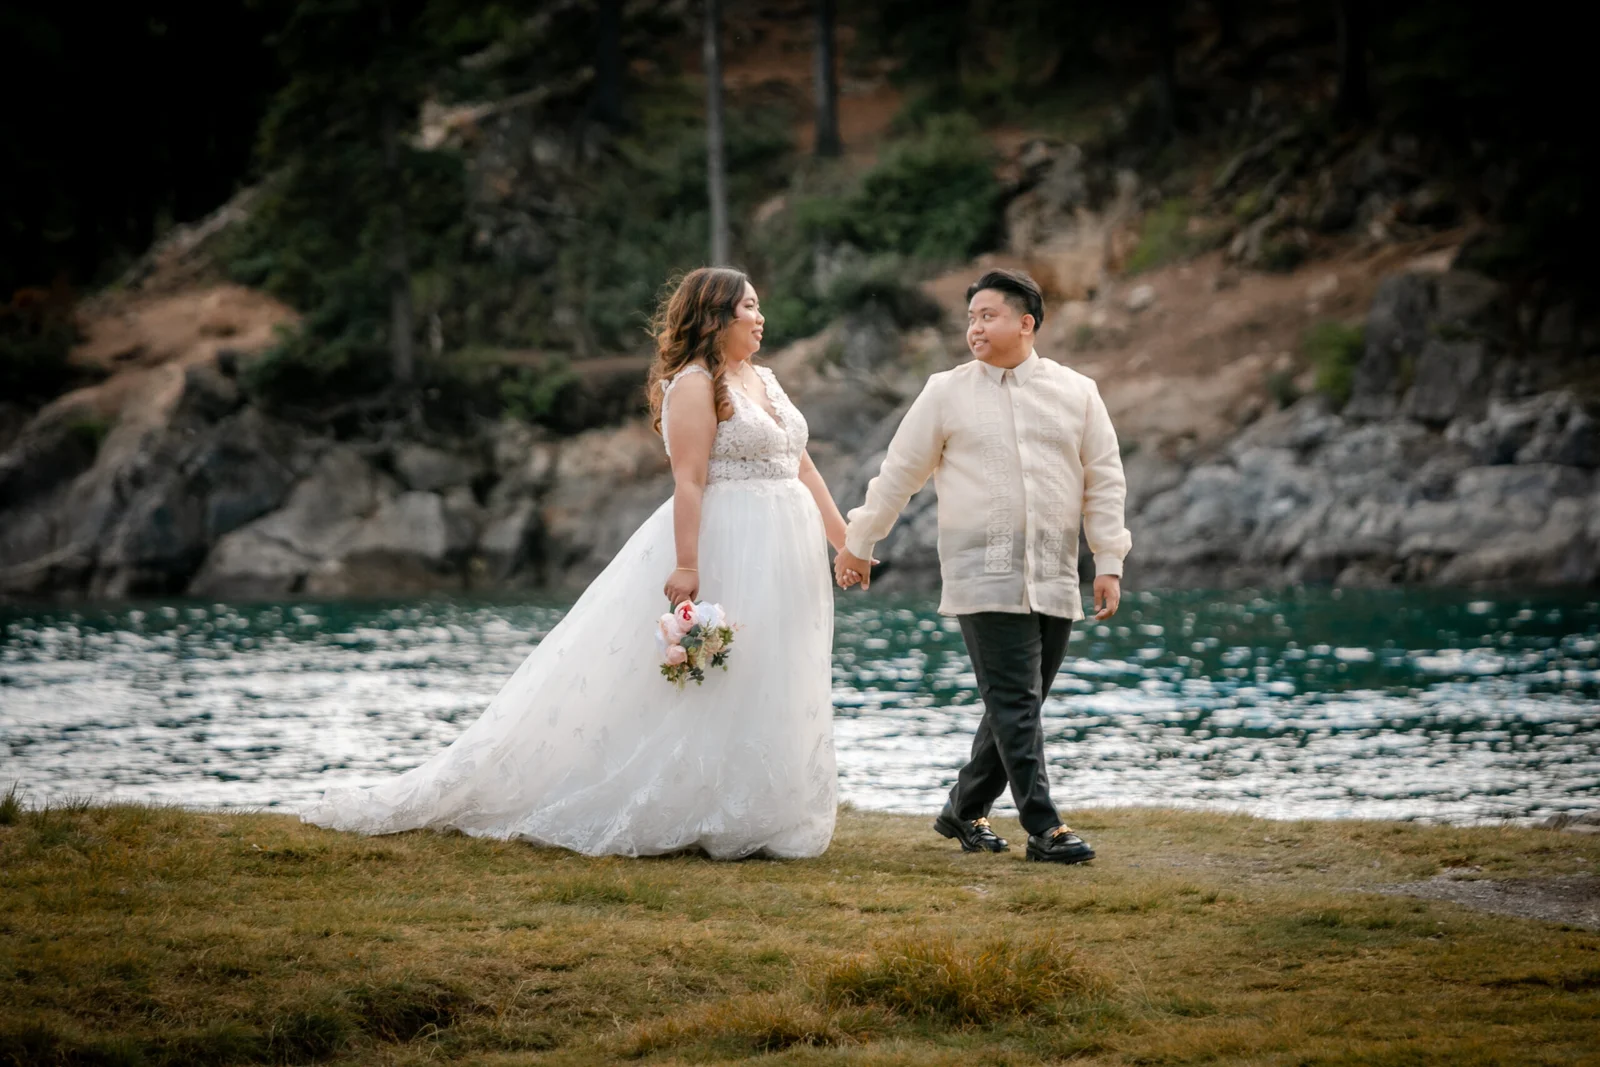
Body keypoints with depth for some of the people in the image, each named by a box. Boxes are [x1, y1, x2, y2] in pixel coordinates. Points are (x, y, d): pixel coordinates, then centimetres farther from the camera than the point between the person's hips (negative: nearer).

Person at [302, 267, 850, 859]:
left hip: (779, 556, 9)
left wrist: (845, 539, 15)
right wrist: (687, 565, -25)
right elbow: (689, 481, -18)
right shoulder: (694, 384, -10)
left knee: (764, 692, 8)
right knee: (702, 684, -7)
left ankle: (751, 819, 13)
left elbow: (802, 466, 18)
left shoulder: (764, 381, 17)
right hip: (722, 548, -9)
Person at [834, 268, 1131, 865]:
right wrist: (858, 545, 13)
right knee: (1014, 702, -11)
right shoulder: (947, 394, 4)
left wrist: (1109, 563, 4)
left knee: (1019, 703, 7)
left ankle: (965, 810, 23)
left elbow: (1104, 480, 10)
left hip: (1054, 579, 3)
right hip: (983, 575, -3)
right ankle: (1043, 828, -12)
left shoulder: (1077, 393, 8)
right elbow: (899, 473, 9)